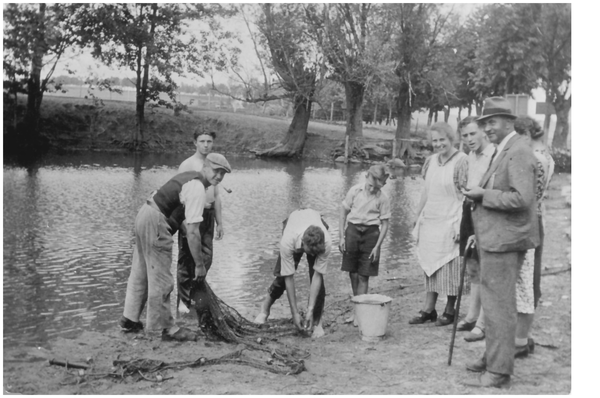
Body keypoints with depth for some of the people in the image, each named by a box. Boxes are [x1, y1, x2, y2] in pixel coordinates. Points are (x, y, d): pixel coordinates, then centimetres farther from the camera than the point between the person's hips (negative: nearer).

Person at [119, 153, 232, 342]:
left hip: (145, 213, 10)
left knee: (140, 273, 21)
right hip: (155, 222, -10)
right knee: (161, 279, 0)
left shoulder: (190, 176, 11)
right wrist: (199, 265, -16)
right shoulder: (198, 189, -18)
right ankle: (167, 328, 10)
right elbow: (192, 232, -22)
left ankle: (129, 319, 33)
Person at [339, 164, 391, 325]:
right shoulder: (355, 190, -4)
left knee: (363, 276, -1)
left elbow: (385, 224, -3)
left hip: (371, 233, -2)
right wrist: (342, 236, 0)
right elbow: (343, 211, 4)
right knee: (353, 273, 7)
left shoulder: (383, 198, -7)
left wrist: (377, 246, -9)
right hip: (353, 230, 2)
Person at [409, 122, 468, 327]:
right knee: (430, 266, 11)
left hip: (450, 223, -6)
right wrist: (418, 217, 18)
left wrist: (460, 225, -18)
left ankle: (449, 311, 15)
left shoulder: (462, 161, -11)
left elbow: (465, 196, -14)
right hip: (429, 222, 6)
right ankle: (428, 310, 19)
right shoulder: (431, 160, 10)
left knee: (449, 268, 2)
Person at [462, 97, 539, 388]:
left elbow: (522, 198, -25)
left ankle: (499, 373, 3)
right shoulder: (502, 151, 17)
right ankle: (493, 358, 34)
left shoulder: (518, 152, -16)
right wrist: (479, 196, 10)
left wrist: (483, 194, -17)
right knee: (494, 302, 20)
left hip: (504, 241, -11)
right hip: (495, 238, 11)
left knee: (499, 305, -5)